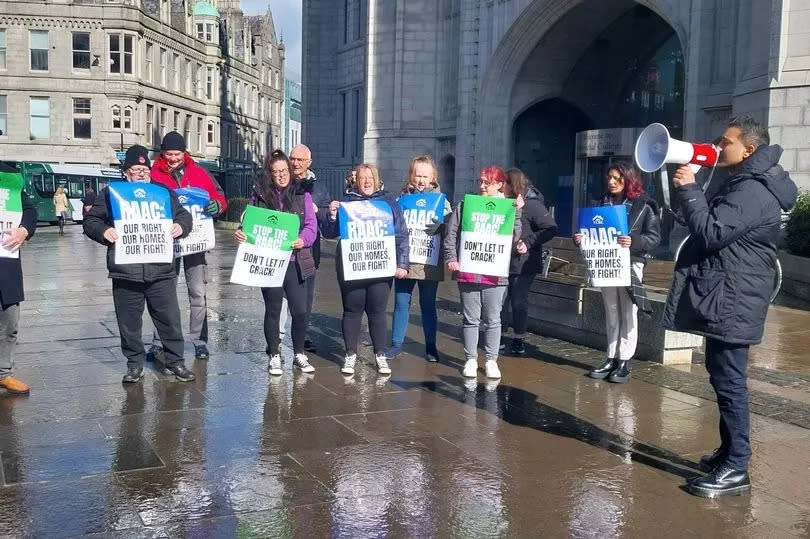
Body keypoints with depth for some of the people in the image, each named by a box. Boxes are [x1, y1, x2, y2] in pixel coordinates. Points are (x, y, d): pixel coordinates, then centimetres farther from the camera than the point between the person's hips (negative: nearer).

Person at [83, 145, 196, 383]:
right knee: (129, 322, 7)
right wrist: (103, 231, -13)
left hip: (161, 271, 1)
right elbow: (91, 220, 8)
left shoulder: (164, 191, 11)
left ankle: (175, 361, 17)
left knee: (170, 319, 4)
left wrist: (181, 226, -7)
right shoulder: (111, 193, 7)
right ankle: (135, 364, 21)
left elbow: (183, 214, 15)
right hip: (125, 272, -1)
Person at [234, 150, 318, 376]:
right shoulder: (259, 194, 4)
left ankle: (299, 354, 21)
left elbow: (311, 224, 1)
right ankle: (274, 356, 22)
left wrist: (303, 239, -19)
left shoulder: (301, 194, 5)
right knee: (273, 310, 9)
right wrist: (241, 234, -14)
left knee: (300, 311, 1)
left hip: (294, 261, 1)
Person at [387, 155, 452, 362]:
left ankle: (431, 346, 17)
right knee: (401, 302, 6)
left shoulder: (440, 199, 3)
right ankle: (396, 343, 18)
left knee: (428, 305, 7)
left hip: (429, 263, -1)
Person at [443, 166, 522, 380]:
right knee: (471, 319, 8)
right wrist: (451, 258, -6)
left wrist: (516, 212, -9)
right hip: (468, 272, 0)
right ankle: (470, 360, 18)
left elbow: (514, 237, -4)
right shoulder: (465, 206, 7)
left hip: (495, 273, 0)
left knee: (493, 320, 7)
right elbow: (451, 234, 5)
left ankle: (491, 360, 19)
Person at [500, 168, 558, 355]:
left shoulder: (532, 204, -12)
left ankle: (519, 339, 16)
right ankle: (500, 336, 20)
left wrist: (528, 242, -19)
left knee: (519, 302, 4)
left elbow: (551, 229, -15)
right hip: (502, 261, 5)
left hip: (523, 263, -5)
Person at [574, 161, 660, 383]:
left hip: (631, 263, -5)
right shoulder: (604, 203, 11)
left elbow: (655, 236, -9)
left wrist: (634, 242, -25)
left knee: (628, 313, 1)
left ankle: (624, 362, 5)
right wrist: (581, 238, -4)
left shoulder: (643, 205, -4)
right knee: (611, 313, 11)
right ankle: (611, 358, 18)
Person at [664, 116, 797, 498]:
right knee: (723, 378, 17)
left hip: (731, 303, -11)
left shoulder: (753, 192, -18)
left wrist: (688, 188, -17)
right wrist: (688, 187, 8)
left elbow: (710, 232, -25)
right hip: (722, 300, 11)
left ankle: (736, 470, -3)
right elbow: (709, 223, 21)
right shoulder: (743, 185, 18)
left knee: (729, 381, -8)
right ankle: (729, 452, 28)